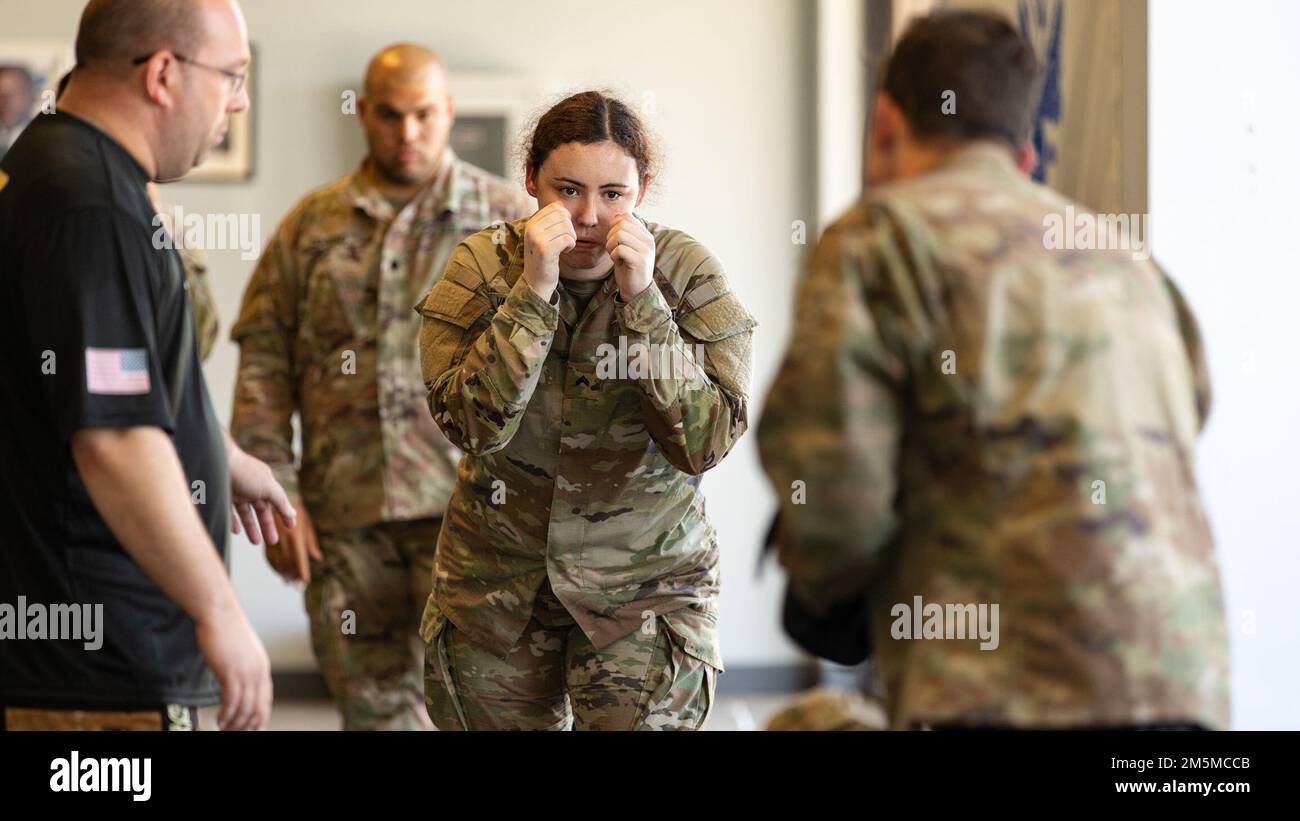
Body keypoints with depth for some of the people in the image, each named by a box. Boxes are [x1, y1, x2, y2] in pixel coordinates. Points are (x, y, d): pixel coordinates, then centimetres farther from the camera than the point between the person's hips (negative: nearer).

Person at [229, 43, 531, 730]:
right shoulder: (311, 227, 11)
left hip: (467, 504, -3)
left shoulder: (510, 218, 5)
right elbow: (263, 364, 8)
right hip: (344, 514, 3)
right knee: (374, 705, 8)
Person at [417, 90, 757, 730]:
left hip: (646, 578, -1)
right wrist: (535, 290, -26)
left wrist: (640, 299, -25)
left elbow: (705, 445, -19)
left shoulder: (687, 274, -9)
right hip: (498, 577, 2)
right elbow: (473, 425, -19)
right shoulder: (482, 265, -6)